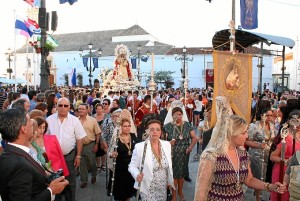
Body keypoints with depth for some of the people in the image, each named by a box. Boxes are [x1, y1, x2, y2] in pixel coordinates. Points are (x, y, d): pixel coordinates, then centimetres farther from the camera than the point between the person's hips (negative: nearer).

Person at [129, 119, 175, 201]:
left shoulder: (167, 145, -1)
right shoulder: (139, 147, -14)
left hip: (163, 189, 4)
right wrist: (137, 175, -27)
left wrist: (170, 181, 15)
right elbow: (132, 165, -9)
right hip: (148, 190, -4)